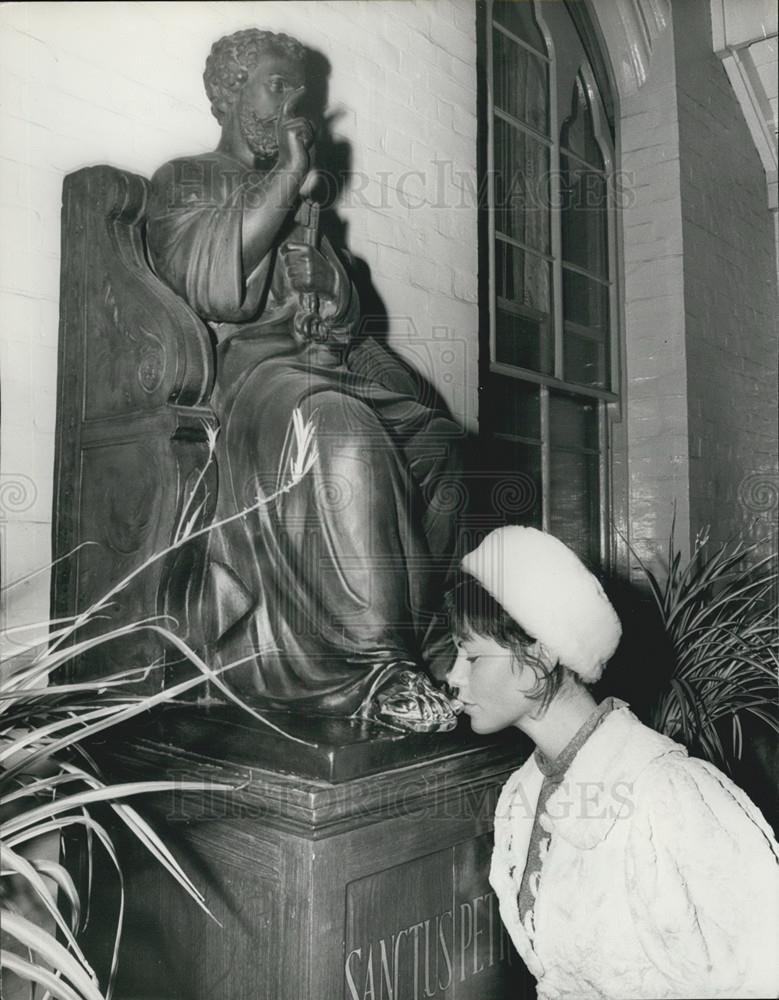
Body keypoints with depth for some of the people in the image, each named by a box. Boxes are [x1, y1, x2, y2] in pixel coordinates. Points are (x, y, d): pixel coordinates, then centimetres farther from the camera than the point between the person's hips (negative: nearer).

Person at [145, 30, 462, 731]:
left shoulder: (304, 204, 31)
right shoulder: (187, 180, 15)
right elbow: (214, 287, -7)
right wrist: (289, 177, -1)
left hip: (337, 366, 7)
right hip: (251, 365, -6)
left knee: (440, 443, -19)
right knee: (344, 433, -37)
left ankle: (434, 643, -21)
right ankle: (380, 663, -35)